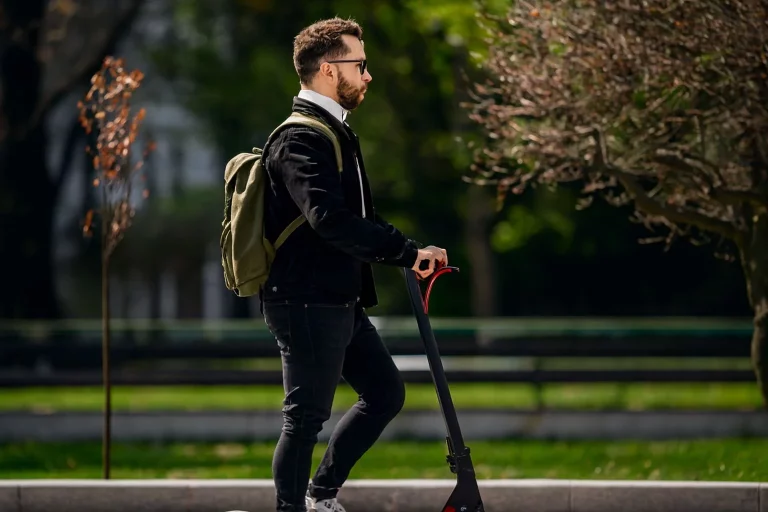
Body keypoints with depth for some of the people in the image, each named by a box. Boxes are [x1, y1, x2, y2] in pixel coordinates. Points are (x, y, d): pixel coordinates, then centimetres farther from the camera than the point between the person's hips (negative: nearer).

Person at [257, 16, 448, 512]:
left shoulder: (336, 132, 18)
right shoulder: (300, 140, -17)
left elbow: (356, 217, 24)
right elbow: (331, 219, -30)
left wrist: (409, 255, 7)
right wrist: (407, 250, -29)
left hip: (341, 303, 10)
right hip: (307, 304, -10)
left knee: (386, 392, 15)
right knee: (307, 417, -4)